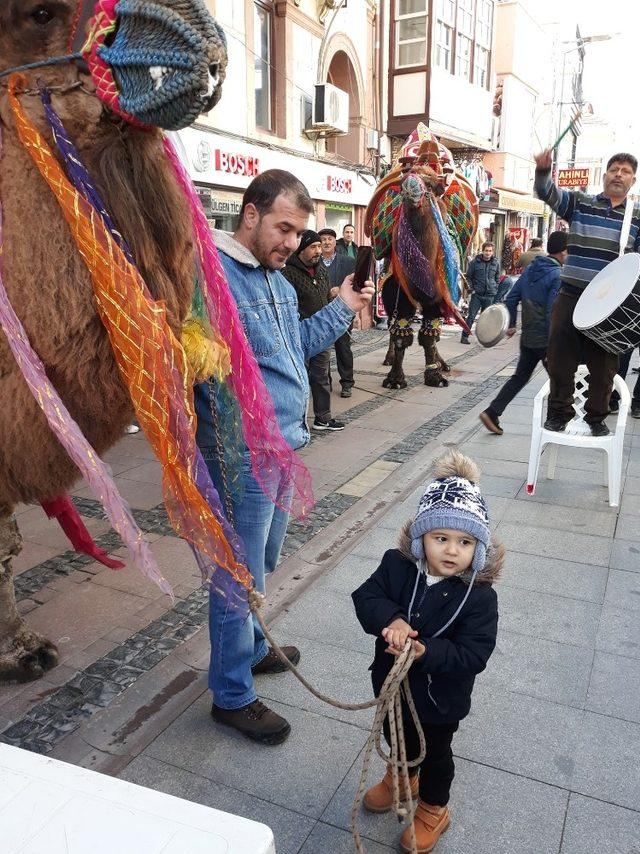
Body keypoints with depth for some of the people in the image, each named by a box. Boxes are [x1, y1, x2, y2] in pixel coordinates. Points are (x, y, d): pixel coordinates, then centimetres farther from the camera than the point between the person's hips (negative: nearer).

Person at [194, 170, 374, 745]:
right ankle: (233, 695, 23)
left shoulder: (278, 279, 13)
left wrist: (341, 309, 13)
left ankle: (250, 648, 46)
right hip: (241, 458, -9)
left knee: (261, 567, 25)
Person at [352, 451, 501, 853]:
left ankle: (433, 809, 51)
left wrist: (425, 651, -41)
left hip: (440, 698, -4)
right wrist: (391, 619, -36)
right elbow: (366, 597, -17)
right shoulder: (397, 566, -18)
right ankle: (402, 778, 62)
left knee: (435, 752, 23)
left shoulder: (479, 597, -27)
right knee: (397, 738, 31)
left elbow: (473, 655, -28)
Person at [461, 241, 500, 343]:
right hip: (477, 294, -2)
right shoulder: (475, 262, -1)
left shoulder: (496, 263, 6)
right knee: (471, 316, -5)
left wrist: (495, 290, 6)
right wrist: (471, 289, -5)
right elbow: (468, 276, 5)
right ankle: (464, 336, -1)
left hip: (490, 296, 2)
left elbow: (497, 278, 16)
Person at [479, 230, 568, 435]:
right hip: (546, 340, -7)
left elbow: (512, 298, 9)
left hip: (527, 337, 7)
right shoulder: (557, 275, -17)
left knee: (519, 377, 14)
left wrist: (511, 324, 20)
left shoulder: (530, 269, 6)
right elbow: (552, 312, -21)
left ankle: (492, 413, 5)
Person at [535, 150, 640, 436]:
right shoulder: (579, 203, 6)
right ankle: (558, 412, 17)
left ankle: (597, 417, 22)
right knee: (560, 357, 2)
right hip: (572, 296, -1)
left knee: (604, 364, 6)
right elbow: (548, 193, -10)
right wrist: (543, 169, -32)